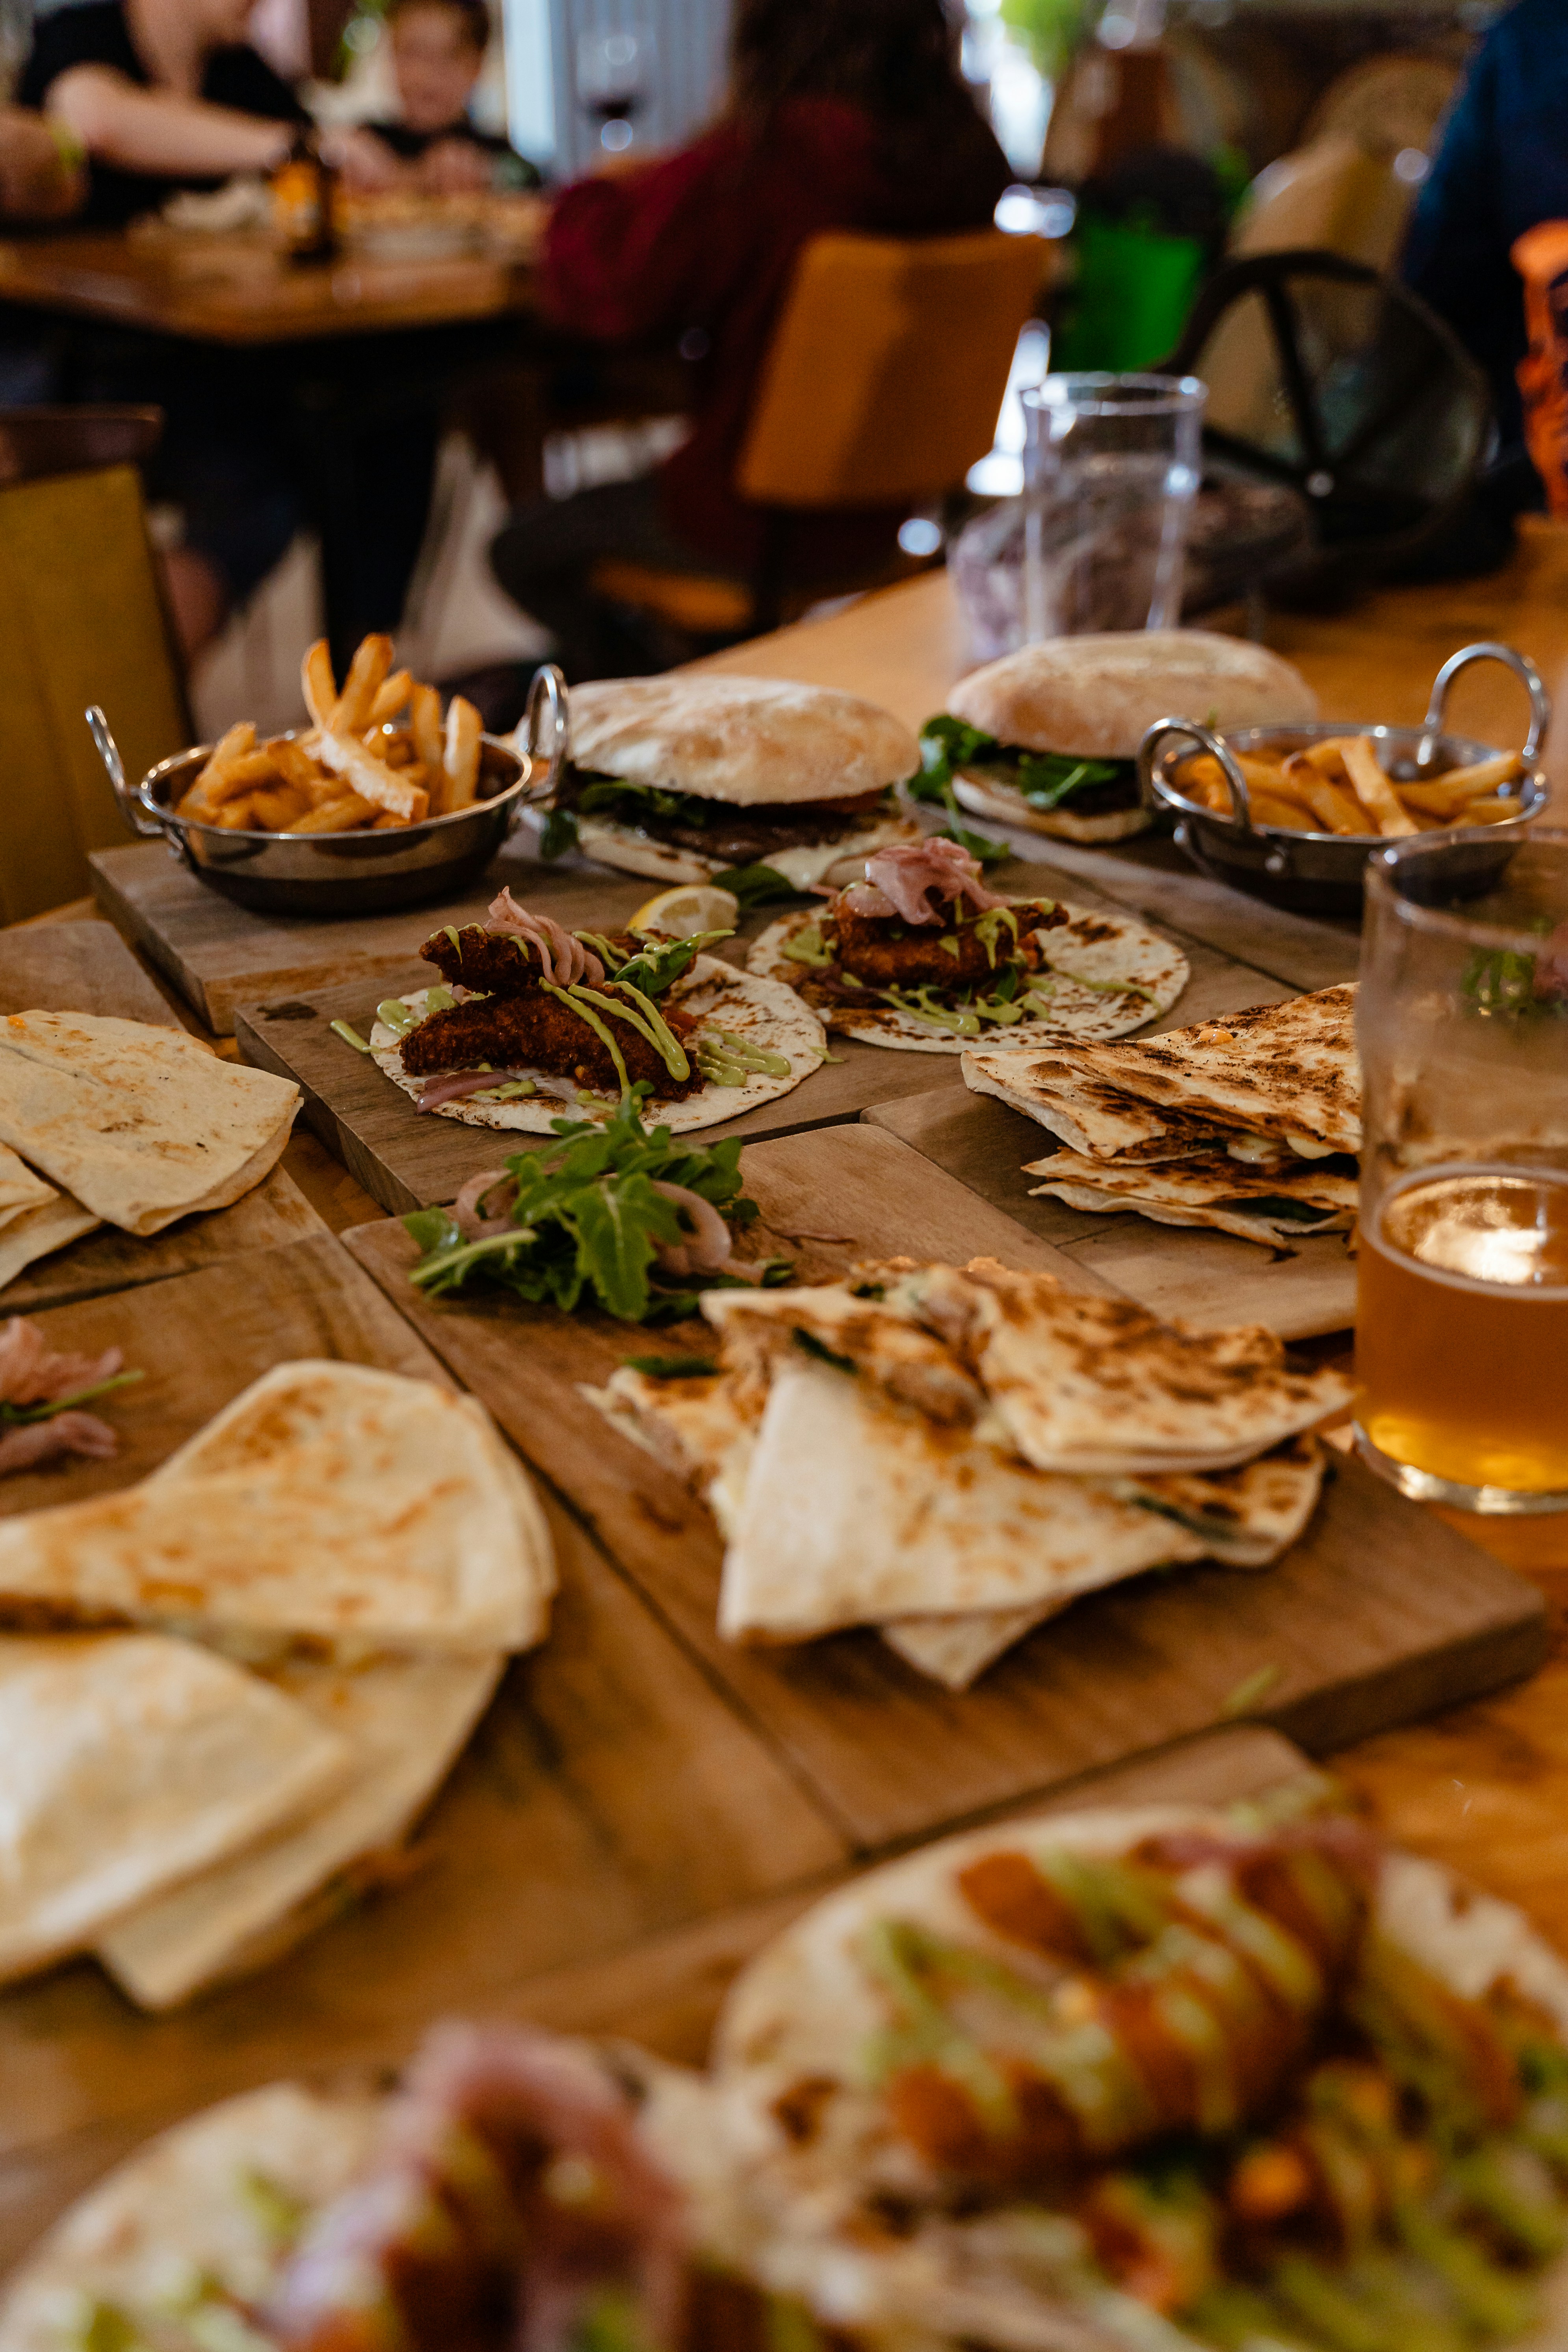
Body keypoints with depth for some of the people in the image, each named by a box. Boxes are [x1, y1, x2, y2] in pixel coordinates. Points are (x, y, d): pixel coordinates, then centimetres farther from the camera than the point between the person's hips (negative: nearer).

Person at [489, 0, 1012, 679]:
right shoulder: (966, 153, -5)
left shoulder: (763, 150, -26)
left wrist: (596, 195, 3)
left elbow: (596, 289, -19)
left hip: (752, 524, -7)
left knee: (519, 550, 17)